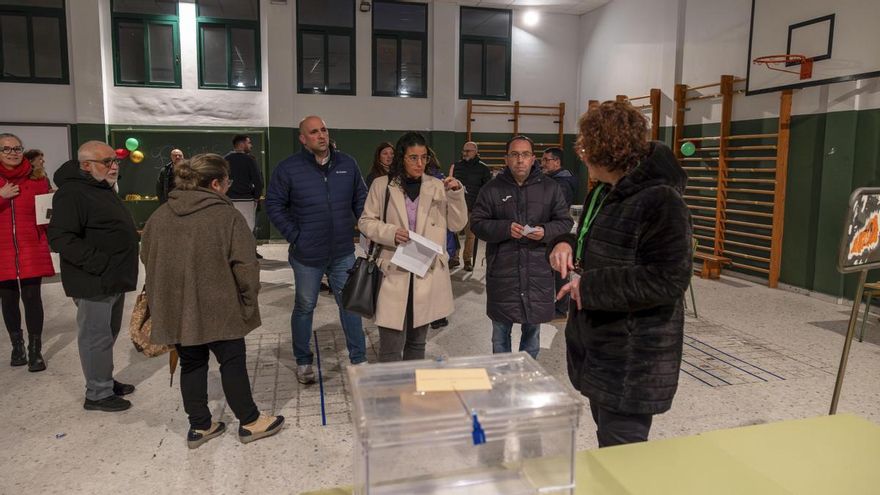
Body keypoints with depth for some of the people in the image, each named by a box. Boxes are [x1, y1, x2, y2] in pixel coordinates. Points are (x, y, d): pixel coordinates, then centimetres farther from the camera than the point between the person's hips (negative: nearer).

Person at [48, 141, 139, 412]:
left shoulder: (104, 189, 16)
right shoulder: (71, 193, -17)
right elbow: (61, 239, -24)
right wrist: (99, 264, -26)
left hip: (114, 279, 10)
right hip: (94, 283, -10)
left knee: (108, 334, 19)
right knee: (97, 337, 0)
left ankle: (105, 380, 34)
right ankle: (97, 394, 12)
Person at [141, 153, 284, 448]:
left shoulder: (160, 216, 3)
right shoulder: (227, 216, -15)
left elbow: (147, 258, 13)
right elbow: (245, 265, -17)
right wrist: (249, 300, -4)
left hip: (176, 309, 5)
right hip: (219, 309, -5)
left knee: (191, 364, 16)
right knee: (232, 362, 8)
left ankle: (199, 426, 25)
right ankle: (250, 422, 21)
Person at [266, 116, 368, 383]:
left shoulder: (347, 164, 1)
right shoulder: (288, 168, -8)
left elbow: (361, 199, 10)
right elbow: (274, 205, -4)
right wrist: (294, 236, -10)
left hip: (343, 253, 2)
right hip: (307, 254, -2)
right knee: (304, 307, 13)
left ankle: (359, 359, 23)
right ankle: (303, 361, 30)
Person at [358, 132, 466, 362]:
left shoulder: (437, 186, 5)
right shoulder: (382, 185, -1)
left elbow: (457, 224, 5)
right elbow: (365, 222, 4)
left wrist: (456, 194, -10)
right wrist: (391, 232, -14)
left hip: (428, 271, 3)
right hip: (394, 271, -2)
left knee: (417, 342, 17)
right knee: (391, 347, -3)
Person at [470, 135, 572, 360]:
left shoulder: (550, 188, 4)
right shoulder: (492, 189, 1)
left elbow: (565, 222, 7)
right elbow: (477, 223, -2)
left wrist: (546, 232, -14)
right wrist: (505, 228, -18)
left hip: (538, 271, 1)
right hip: (502, 270, -1)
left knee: (532, 328, 15)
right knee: (500, 329, 11)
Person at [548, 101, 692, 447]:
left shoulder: (660, 201, -20)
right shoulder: (604, 193, 10)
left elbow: (668, 280, -25)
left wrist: (590, 286, -23)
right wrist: (567, 244, -1)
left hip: (633, 357, -9)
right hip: (598, 344, 9)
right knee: (607, 440, 23)